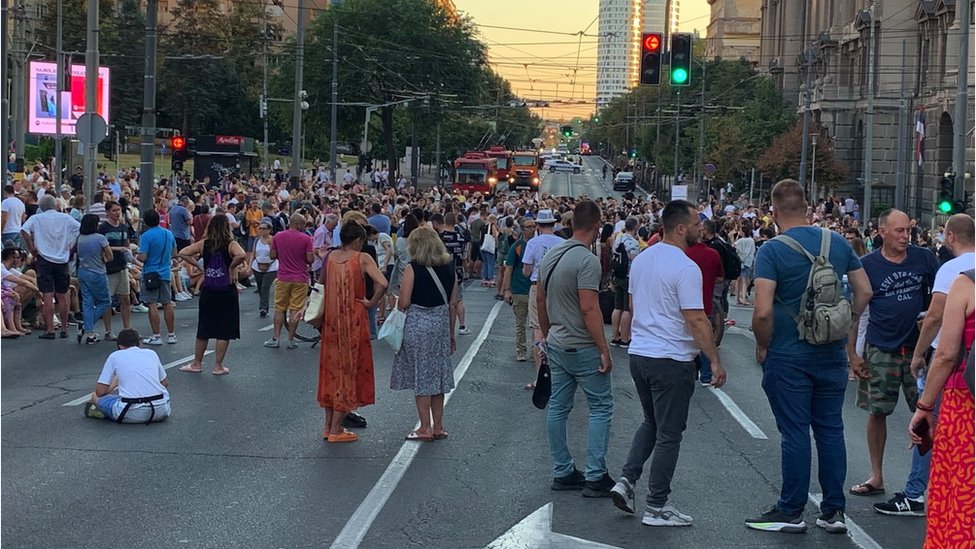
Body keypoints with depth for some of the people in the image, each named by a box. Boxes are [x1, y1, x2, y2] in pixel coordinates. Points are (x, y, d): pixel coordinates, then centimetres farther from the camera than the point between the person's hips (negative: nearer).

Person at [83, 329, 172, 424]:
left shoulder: (115, 356, 9)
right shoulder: (152, 353, 16)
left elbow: (100, 392, 8)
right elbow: (165, 383, 29)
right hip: (160, 412, 2)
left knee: (95, 397, 22)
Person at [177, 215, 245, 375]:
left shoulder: (204, 244, 0)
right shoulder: (230, 244, -10)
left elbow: (182, 253, -4)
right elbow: (242, 255, -30)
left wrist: (197, 264, 2)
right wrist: (231, 266, -13)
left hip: (208, 291, 3)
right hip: (227, 291, -3)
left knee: (204, 328, 15)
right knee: (225, 330, 6)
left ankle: (197, 363, 23)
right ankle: (218, 366, 8)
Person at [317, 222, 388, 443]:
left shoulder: (330, 257, 3)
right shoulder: (362, 259, -11)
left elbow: (322, 284, 11)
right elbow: (382, 283, -22)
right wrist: (371, 303, -10)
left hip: (331, 321, 5)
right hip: (353, 321, -5)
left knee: (331, 368, 16)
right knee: (349, 369, 3)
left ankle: (329, 425, 22)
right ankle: (336, 430, 4)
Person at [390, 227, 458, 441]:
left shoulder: (413, 268, -10)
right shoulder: (449, 267, 5)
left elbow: (404, 303, -14)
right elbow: (453, 304, 9)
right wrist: (451, 333, 17)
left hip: (417, 324, -5)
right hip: (441, 324, 5)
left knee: (421, 375, 3)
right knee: (438, 374, 12)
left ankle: (426, 428, 6)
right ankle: (438, 427, 18)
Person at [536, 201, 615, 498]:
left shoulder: (550, 256, 7)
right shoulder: (587, 261, -19)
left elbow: (540, 300, 15)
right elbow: (589, 309, -24)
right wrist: (604, 348, -19)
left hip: (556, 346, 9)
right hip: (583, 348, -8)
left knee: (558, 407, 12)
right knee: (601, 408, 1)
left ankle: (563, 473, 20)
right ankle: (595, 477, 0)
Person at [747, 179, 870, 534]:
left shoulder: (772, 251, -13)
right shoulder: (837, 243, 3)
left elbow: (763, 311, -21)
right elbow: (864, 291, 9)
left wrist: (762, 346, -5)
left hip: (788, 357, -4)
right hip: (832, 355, 5)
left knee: (795, 433, 1)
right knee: (831, 430, 10)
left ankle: (791, 512, 10)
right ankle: (834, 511, 15)